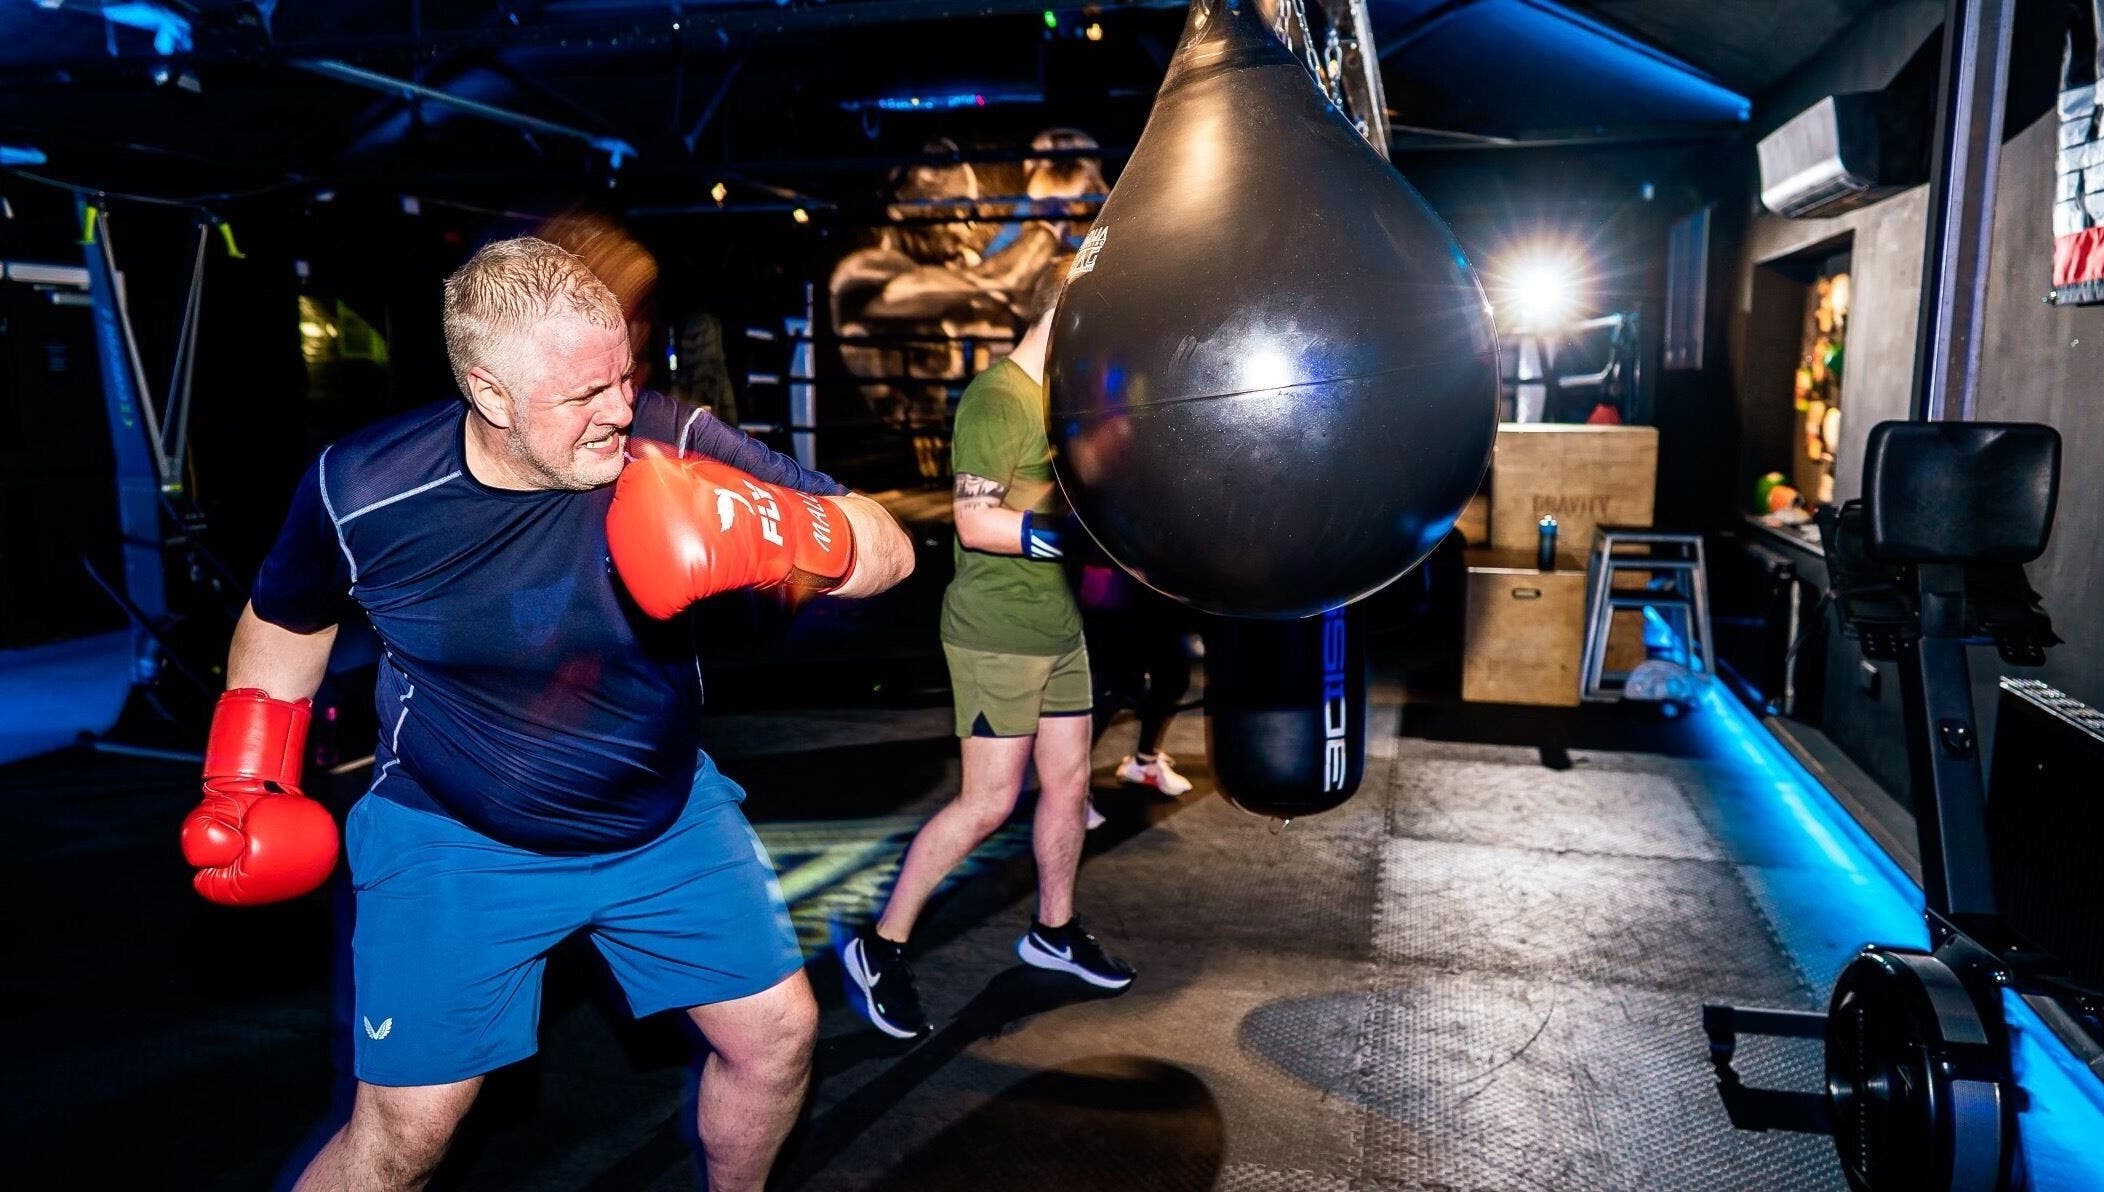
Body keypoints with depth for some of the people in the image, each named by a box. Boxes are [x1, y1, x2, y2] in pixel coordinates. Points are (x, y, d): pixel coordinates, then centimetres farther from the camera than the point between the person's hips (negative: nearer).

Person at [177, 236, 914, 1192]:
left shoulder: (670, 446, -20)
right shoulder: (363, 492, -19)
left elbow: (888, 553, -22)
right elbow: (287, 619, 5)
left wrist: (773, 531, -41)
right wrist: (242, 783, 4)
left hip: (668, 819, 2)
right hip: (455, 841, -2)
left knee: (777, 1035, 9)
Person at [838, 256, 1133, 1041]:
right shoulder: (997, 399, -16)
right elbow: (977, 522, -22)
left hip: (1059, 626, 9)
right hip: (997, 636, -9)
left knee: (1069, 781, 13)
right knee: (990, 800, -5)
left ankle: (1054, 931, 31)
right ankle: (880, 946, 9)